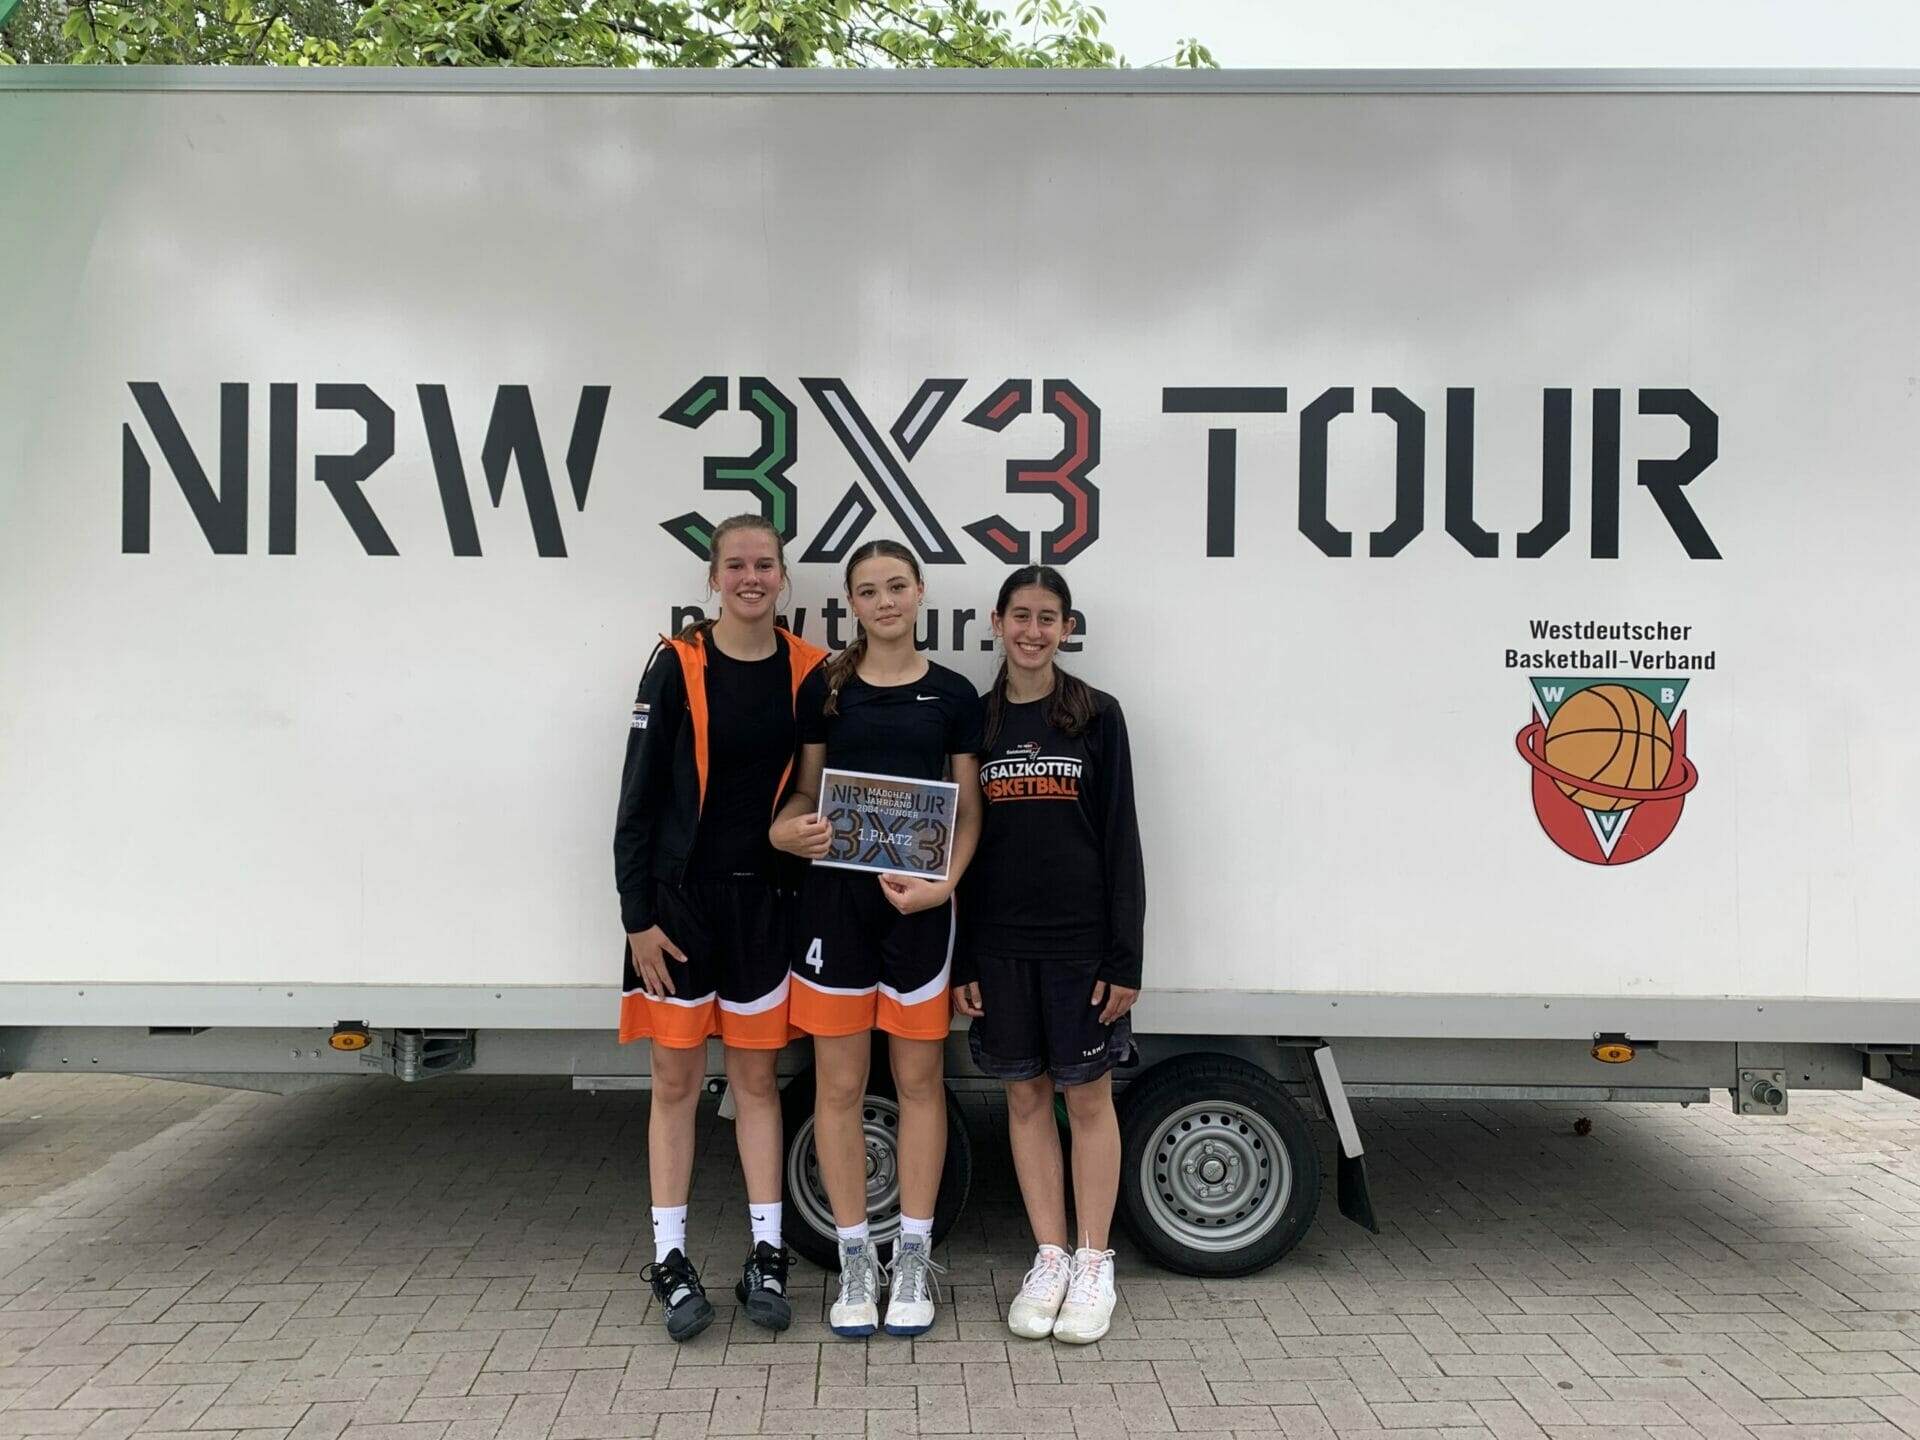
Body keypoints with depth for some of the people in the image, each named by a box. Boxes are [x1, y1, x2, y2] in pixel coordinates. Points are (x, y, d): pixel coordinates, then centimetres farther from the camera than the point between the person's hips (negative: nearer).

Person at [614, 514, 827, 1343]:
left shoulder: (809, 671, 0)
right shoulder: (678, 666, -7)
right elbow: (639, 798, -6)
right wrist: (638, 916, -8)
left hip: (764, 899, 2)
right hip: (681, 899, -2)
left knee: (756, 1079, 11)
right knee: (676, 1081, 7)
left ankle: (765, 1258, 21)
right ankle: (671, 1263, 19)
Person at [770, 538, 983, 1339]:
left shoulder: (953, 696, 3)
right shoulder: (824, 688, 5)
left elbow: (969, 811, 3)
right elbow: (806, 792, 8)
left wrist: (944, 883, -13)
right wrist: (786, 829, -14)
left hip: (918, 905, 0)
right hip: (835, 897, 1)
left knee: (919, 1081, 8)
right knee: (839, 1086, 6)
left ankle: (913, 1258, 22)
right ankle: (855, 1259, 20)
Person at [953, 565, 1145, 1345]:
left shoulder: (1097, 715, -1)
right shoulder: (974, 719, 6)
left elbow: (1120, 839, -3)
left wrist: (1124, 957, -9)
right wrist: (961, 960, 2)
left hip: (1080, 938, -2)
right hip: (999, 942, 3)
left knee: (1087, 1097, 6)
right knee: (1025, 1096, 10)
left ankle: (1094, 1267, 19)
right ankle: (1049, 1261, 23)